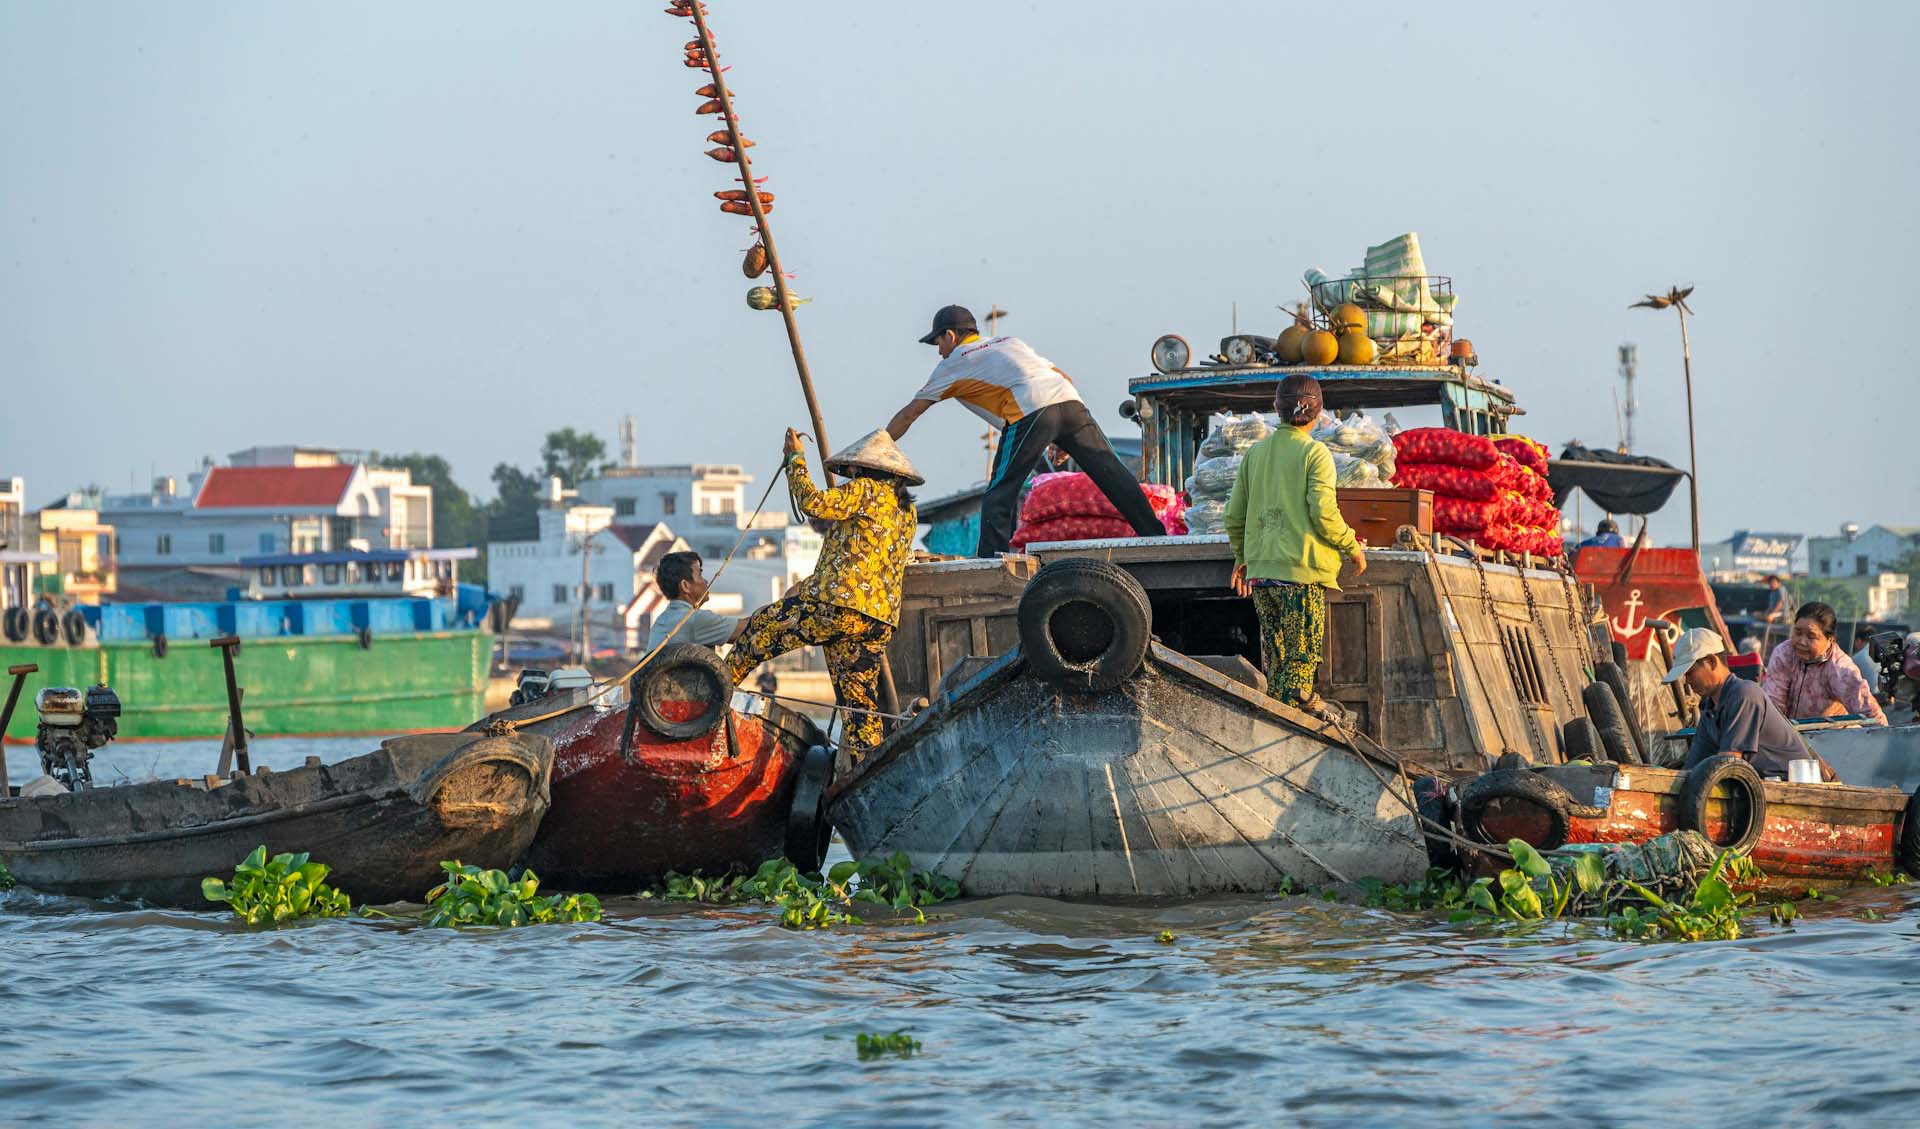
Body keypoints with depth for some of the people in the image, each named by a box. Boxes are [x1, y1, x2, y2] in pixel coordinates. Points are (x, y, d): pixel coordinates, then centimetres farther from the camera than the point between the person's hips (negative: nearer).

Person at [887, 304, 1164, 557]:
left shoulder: (953, 363, 22)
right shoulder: (1010, 342, 36)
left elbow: (908, 414, 28)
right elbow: (1064, 378, 31)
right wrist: (1063, 437, 32)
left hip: (1029, 412, -5)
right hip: (1070, 401, 6)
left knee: (999, 497, 1)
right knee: (1113, 474, 4)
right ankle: (1156, 536, 0)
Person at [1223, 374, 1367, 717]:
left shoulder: (1256, 452, 11)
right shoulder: (1314, 452, -6)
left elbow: (1235, 514, 12)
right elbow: (1323, 513, -14)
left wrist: (1242, 556, 27)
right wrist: (1353, 548, 0)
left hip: (1260, 569, 6)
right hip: (1302, 567, -6)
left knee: (1276, 651, 15)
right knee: (1302, 654, -2)